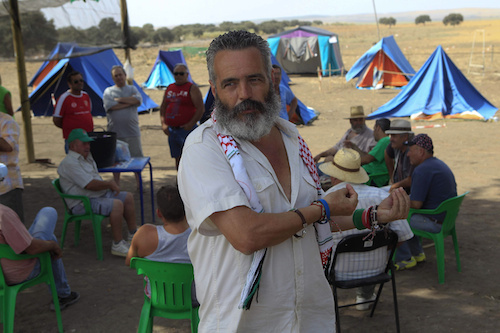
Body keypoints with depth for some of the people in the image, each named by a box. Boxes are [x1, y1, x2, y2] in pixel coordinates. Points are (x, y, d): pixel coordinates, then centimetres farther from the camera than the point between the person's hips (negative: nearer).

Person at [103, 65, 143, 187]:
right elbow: (110, 106, -12)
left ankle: (139, 184, 16)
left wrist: (119, 99, -9)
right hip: (115, 132, -1)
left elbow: (138, 100, -10)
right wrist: (130, 102, -7)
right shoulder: (108, 91, 6)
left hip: (132, 132, 1)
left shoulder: (132, 89, 11)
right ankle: (116, 185, 17)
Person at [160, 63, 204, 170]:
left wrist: (191, 124, -17)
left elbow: (201, 109, -11)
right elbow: (163, 107, 21)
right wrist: (163, 123, 8)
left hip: (186, 129, -7)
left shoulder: (192, 88, -5)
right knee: (177, 158, 16)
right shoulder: (169, 88, 14)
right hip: (172, 130, 7)